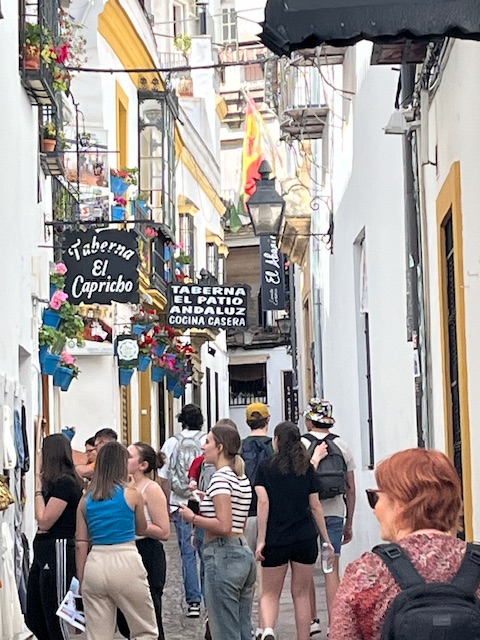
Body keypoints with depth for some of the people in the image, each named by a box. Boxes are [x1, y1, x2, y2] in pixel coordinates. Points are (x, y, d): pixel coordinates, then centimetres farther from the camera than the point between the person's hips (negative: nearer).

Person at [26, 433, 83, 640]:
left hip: (57, 552, -10)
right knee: (33, 619, 14)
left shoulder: (64, 482, -16)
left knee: (55, 618, -1)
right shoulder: (55, 481, 13)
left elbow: (44, 521, -16)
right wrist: (40, 481, 4)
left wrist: (38, 486, -9)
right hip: (43, 551, 10)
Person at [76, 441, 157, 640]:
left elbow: (81, 543, 6)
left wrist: (81, 579, 10)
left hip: (95, 565, 4)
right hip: (125, 563, -4)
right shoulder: (132, 494, -1)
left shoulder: (86, 500, 9)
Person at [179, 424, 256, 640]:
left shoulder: (221, 478, -13)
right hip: (244, 552, 10)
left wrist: (193, 518, -9)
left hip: (222, 555, -10)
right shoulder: (242, 478, 15)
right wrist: (206, 501, 20)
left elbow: (224, 526, -22)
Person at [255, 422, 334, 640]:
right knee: (301, 593, 11)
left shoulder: (266, 467, -1)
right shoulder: (307, 468, 6)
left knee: (270, 593, 8)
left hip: (275, 539, -2)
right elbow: (315, 506, 6)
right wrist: (326, 539, 12)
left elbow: (263, 502, -10)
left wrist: (261, 540, -9)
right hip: (305, 538, 2)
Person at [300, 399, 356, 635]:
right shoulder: (342, 446, 6)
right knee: (332, 569, 3)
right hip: (334, 512, 2)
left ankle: (312, 619, 15)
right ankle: (334, 624, -1)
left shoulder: (300, 445, -3)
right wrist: (348, 523, 15)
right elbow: (351, 489, 8)